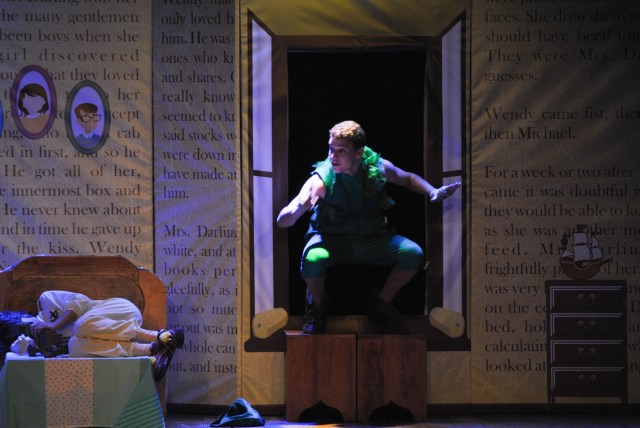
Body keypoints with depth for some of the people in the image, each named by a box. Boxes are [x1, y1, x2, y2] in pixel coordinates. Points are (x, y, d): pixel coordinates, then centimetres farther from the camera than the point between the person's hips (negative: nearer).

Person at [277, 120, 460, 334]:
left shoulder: (377, 167, -14)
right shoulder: (322, 179, -24)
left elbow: (408, 178, 12)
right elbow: (282, 222, -31)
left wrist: (433, 192, -8)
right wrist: (299, 208, -55)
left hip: (371, 239, 3)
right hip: (331, 240, -3)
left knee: (413, 254, -20)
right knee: (313, 259, -38)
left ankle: (380, 303, 6)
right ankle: (318, 306, -3)